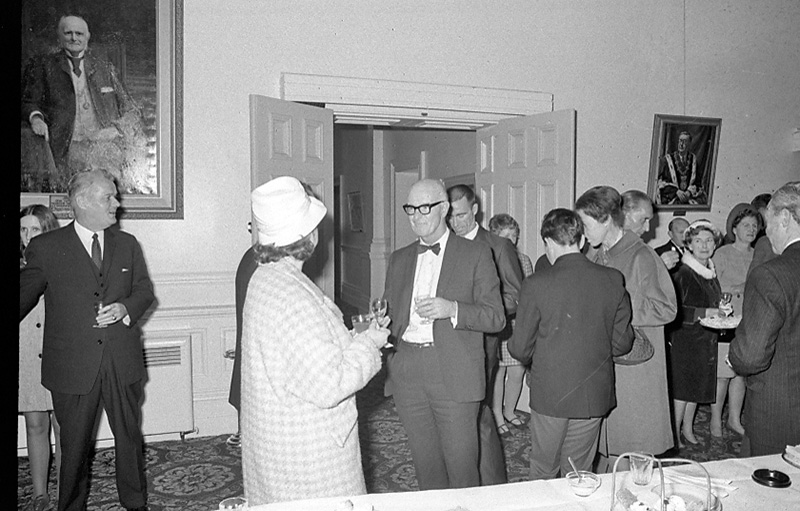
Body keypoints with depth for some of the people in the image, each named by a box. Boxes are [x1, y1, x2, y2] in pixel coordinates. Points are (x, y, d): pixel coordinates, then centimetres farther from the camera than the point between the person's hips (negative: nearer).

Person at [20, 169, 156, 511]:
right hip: (73, 367, -3)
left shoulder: (127, 244, 8)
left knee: (130, 438, 14)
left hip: (124, 365, 3)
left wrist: (124, 308, -9)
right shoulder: (46, 247, -3)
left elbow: (145, 292, 11)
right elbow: (25, 294, 3)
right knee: (74, 446, 10)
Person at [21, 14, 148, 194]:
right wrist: (35, 117, -8)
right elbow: (28, 101, 14)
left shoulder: (105, 68, 22)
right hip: (68, 150, -1)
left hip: (107, 147, 2)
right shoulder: (42, 65, 17)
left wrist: (116, 129, 3)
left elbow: (131, 110, 21)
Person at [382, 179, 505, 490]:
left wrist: (452, 309, -18)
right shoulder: (399, 259, 16)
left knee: (462, 468, 1)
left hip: (454, 374, -4)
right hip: (408, 375, 4)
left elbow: (496, 317, -3)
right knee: (426, 467, 12)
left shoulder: (476, 255, 1)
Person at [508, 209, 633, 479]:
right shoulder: (613, 280, -6)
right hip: (595, 395, 3)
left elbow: (521, 348, -10)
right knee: (579, 474, 18)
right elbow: (622, 342, 0)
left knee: (542, 472, 15)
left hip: (549, 395, -3)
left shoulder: (536, 285, -16)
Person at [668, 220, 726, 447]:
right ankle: (675, 432, 10)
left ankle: (688, 428, 26)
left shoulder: (711, 273, 10)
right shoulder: (683, 274, -15)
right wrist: (703, 313, -23)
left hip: (706, 339, 7)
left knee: (698, 385, 13)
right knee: (683, 388, -2)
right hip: (685, 339, -7)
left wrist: (720, 312, 5)